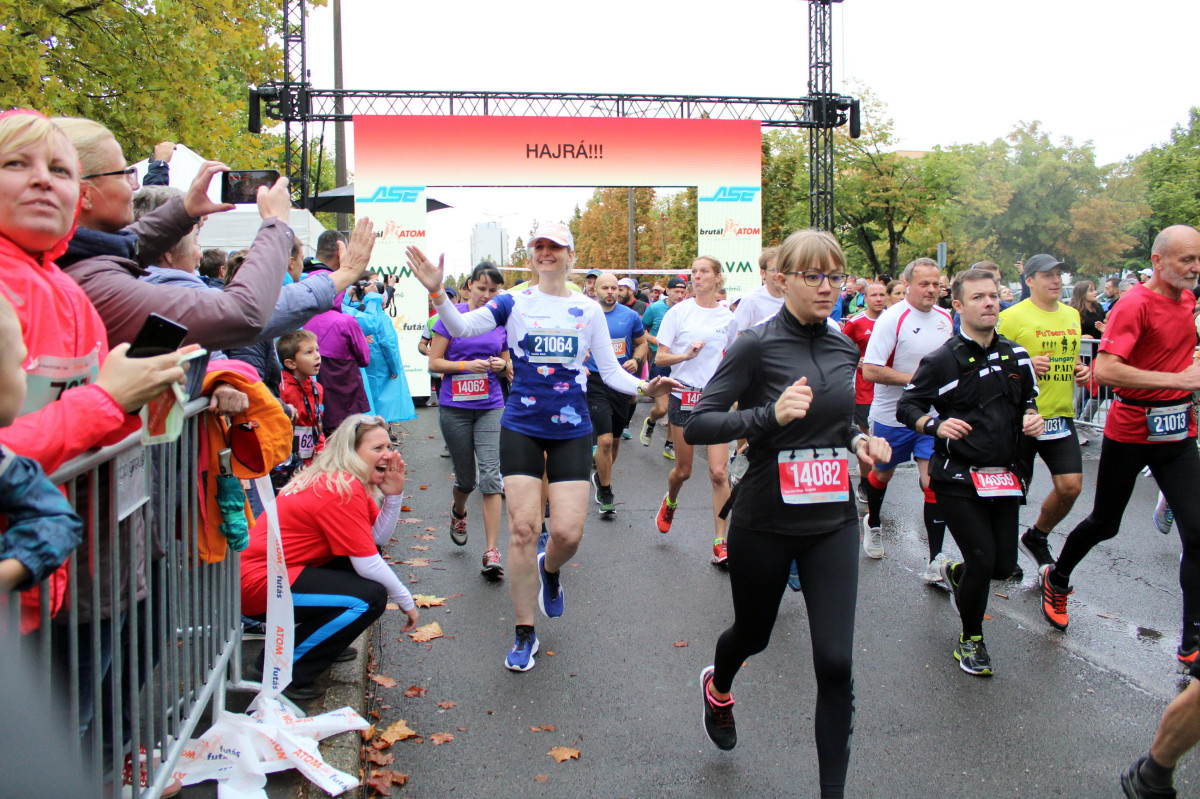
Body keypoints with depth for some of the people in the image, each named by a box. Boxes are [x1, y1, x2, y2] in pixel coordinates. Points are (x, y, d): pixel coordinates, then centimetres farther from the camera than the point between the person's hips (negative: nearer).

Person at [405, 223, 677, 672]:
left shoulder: (588, 310, 5)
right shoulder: (514, 304, 2)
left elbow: (610, 370, 6)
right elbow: (461, 327, -11)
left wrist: (643, 387, -13)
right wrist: (436, 291, -29)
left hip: (571, 429, 1)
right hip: (521, 427, -1)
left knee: (568, 532, -6)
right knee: (522, 529, -4)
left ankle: (549, 570, 34)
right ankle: (525, 634, 11)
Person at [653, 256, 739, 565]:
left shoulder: (728, 318, 5)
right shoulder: (678, 312, -1)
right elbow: (660, 357, -3)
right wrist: (686, 354, -19)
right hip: (684, 397, -1)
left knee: (719, 472, -8)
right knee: (683, 469, 8)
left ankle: (720, 543, -1)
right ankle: (670, 503, 44)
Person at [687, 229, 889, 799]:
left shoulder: (844, 347, 5)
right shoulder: (757, 345, -13)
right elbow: (696, 426, -17)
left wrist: (856, 440, 2)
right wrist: (771, 415, -29)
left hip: (833, 521, 4)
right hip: (765, 522, -3)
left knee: (835, 663, -4)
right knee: (753, 633, 20)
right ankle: (717, 686, 56)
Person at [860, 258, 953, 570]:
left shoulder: (945, 318, 5)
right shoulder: (892, 319, -16)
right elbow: (870, 370, -21)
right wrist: (916, 379, -22)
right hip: (892, 414, -3)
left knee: (935, 482, -7)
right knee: (883, 473, 17)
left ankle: (935, 560, -3)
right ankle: (873, 523, 47)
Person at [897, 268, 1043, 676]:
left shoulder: (1016, 355, 8)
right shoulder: (942, 360, -8)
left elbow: (1029, 399, 23)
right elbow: (906, 406, -3)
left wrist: (1032, 417, 0)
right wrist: (937, 425, -21)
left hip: (1005, 476, 6)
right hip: (958, 478, -5)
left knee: (1004, 564, 6)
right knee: (982, 560, -9)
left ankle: (955, 573, 42)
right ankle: (970, 640, 16)